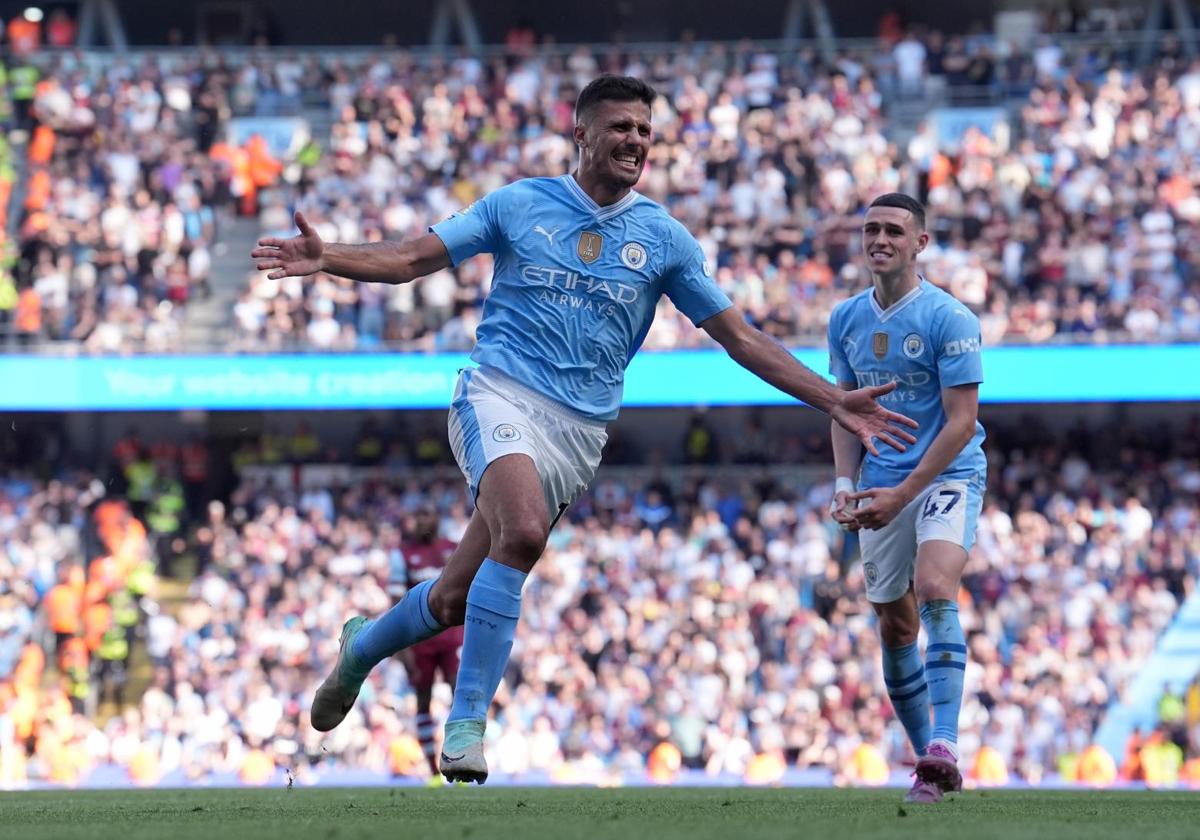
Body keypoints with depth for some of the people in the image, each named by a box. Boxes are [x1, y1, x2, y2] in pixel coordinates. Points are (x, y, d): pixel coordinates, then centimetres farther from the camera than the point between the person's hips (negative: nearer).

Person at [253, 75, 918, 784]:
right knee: (523, 532, -32)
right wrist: (325, 259, -12)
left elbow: (740, 337, 10)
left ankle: (363, 646, 34)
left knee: (456, 599, 1)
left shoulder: (664, 238, 8)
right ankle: (467, 721, -23)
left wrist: (835, 403, 3)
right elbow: (414, 259, 6)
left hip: (581, 428, 3)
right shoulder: (519, 205, 5)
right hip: (501, 391, -3)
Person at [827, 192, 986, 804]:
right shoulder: (846, 319, 6)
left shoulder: (949, 318, -11)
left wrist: (903, 494, -18)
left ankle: (942, 746, -36)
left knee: (935, 588, -28)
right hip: (882, 487, 6)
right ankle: (930, 762, 19)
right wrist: (845, 486, 0)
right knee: (895, 625, 7)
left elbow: (961, 422, -13)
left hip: (947, 477, -6)